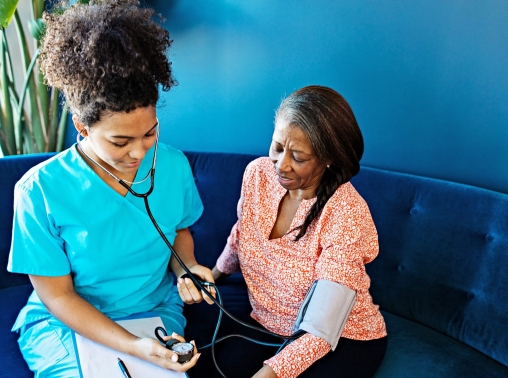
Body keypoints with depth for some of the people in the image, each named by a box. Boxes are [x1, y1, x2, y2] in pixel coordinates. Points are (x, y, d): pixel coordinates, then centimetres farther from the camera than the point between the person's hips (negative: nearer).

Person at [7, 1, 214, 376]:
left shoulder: (174, 165, -9)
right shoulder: (39, 191, -18)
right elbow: (57, 296, -12)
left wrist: (186, 267, -10)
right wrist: (134, 346, -22)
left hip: (157, 311, 3)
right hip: (66, 321, -2)